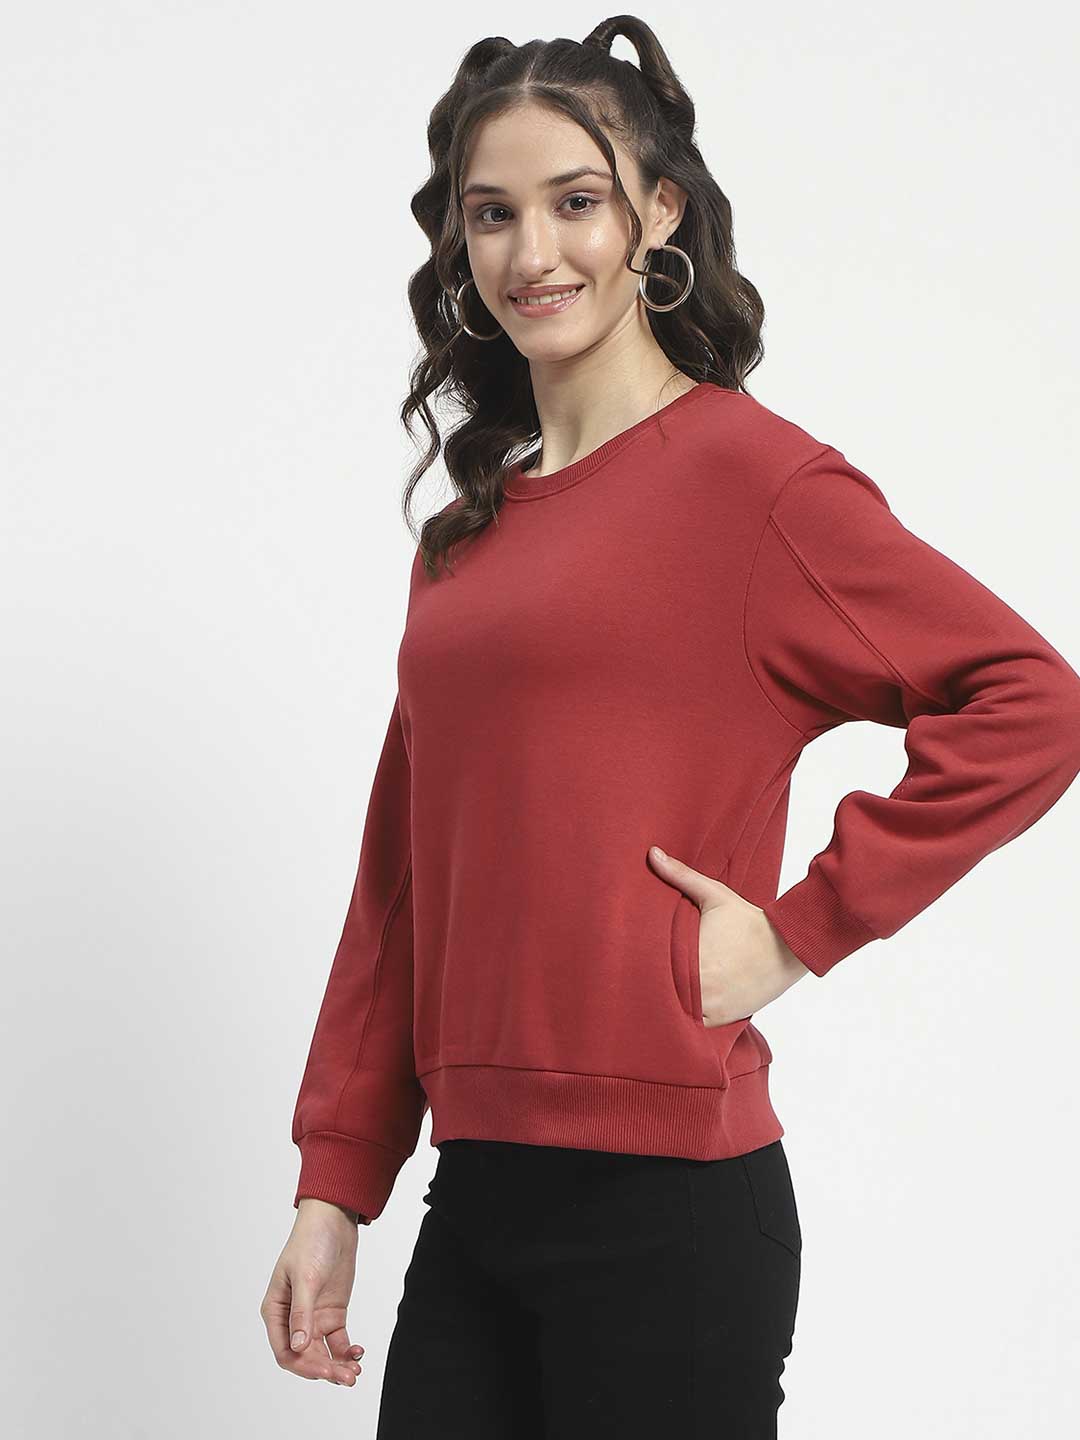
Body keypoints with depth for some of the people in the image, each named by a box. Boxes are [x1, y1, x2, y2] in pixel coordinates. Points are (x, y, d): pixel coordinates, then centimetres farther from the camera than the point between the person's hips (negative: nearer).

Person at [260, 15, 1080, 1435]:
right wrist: (336, 1186, 11)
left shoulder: (747, 471, -8)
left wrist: (798, 928, -13)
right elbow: (401, 877, 14)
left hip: (664, 1208, -6)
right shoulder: (473, 524, 13)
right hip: (475, 1200, 6)